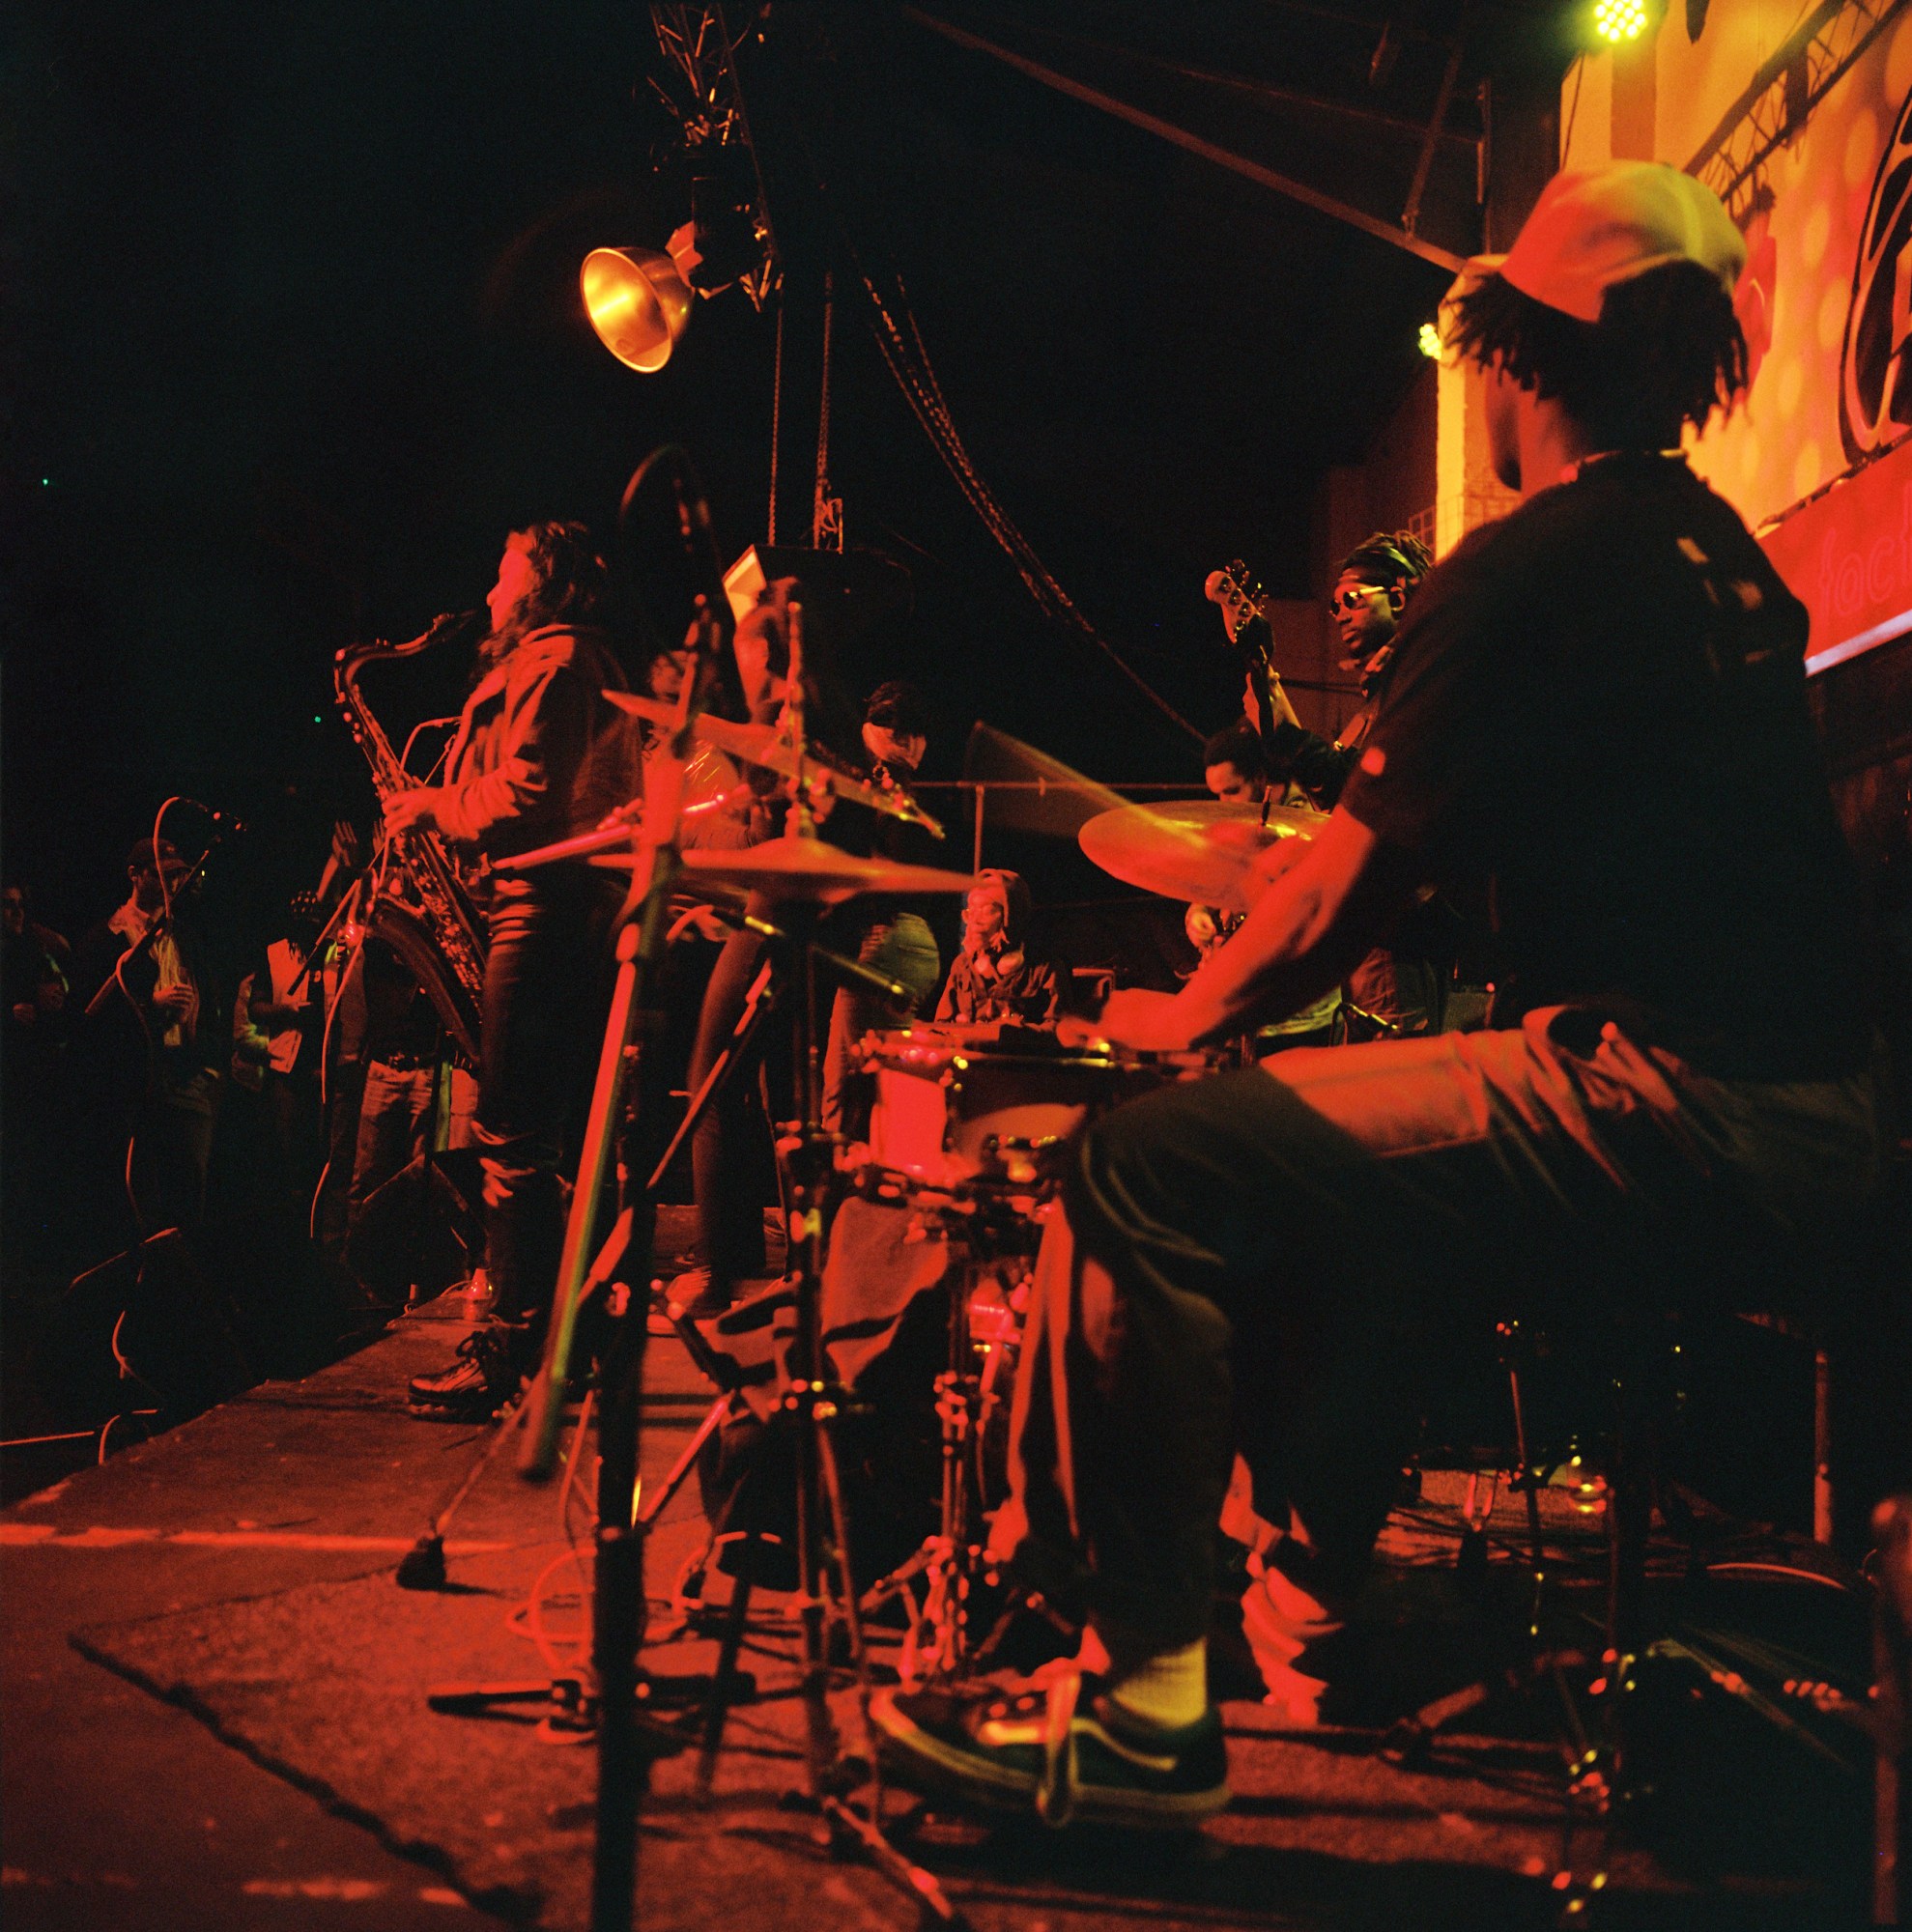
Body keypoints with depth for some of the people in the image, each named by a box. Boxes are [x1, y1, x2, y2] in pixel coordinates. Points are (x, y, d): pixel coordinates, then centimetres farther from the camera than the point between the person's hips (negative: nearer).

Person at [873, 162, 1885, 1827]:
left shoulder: (1528, 570, -10)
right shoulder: (1723, 556, 18)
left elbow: (1366, 873, -10)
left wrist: (1189, 1010, 6)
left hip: (1673, 1104, -10)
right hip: (1813, 1104, 10)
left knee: (1149, 1169, -13)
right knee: (1319, 1180, 27)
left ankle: (1144, 1700, -6)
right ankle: (1320, 1594, 37)